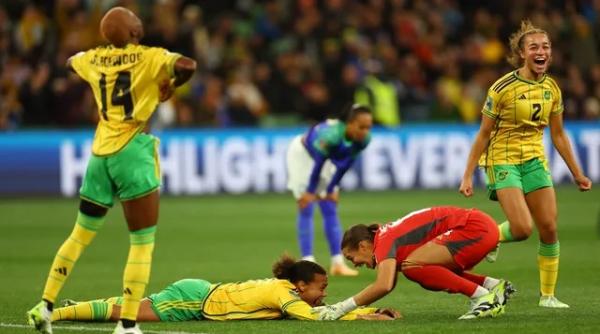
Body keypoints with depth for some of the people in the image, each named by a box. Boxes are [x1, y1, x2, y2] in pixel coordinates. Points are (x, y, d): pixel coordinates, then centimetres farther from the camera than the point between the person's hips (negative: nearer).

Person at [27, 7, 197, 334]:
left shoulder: (94, 58, 9)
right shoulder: (149, 58, -8)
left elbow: (70, 61, 31)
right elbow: (188, 65, -25)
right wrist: (171, 85, -5)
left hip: (100, 153, 6)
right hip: (132, 153, -6)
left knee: (81, 235, 20)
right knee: (142, 243, -1)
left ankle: (45, 306, 19)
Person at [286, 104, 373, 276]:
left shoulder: (363, 139, -23)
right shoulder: (332, 135, -42)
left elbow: (345, 164, -10)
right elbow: (318, 162, -30)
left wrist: (331, 189, -2)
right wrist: (310, 191, -19)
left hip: (326, 156, 6)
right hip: (302, 153, -6)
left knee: (330, 209, 4)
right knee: (306, 209, -9)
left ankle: (337, 263, 4)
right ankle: (308, 262, -10)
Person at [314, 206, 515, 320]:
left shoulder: (384, 241, -12)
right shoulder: (388, 236, 16)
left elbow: (383, 286, -27)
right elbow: (387, 285, 17)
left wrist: (343, 307, -21)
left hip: (476, 227, -10)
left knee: (412, 266, -15)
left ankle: (483, 296, -14)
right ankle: (493, 285, 12)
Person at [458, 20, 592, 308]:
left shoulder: (551, 88, 3)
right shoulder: (503, 88, -14)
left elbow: (558, 135, 13)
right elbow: (484, 135, -8)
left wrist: (577, 173, 13)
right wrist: (467, 175, -9)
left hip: (535, 160, 5)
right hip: (503, 160, -5)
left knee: (549, 228, -3)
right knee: (522, 228, -19)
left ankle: (547, 295, 9)